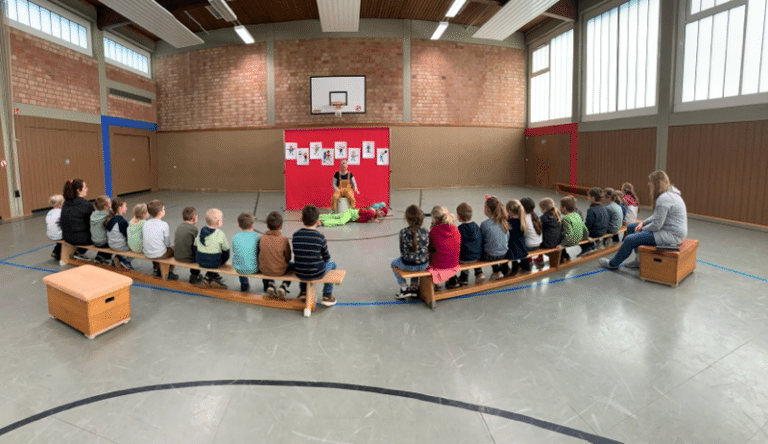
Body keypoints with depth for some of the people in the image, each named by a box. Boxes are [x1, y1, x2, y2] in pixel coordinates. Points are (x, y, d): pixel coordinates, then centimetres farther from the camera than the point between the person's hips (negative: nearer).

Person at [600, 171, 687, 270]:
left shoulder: (664, 198, -25)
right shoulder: (669, 193, 11)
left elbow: (657, 225, -25)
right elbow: (657, 217, 19)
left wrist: (642, 229, -7)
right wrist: (643, 223, 7)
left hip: (672, 235, -11)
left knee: (630, 239, -14)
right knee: (630, 227, 15)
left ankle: (612, 264, 8)